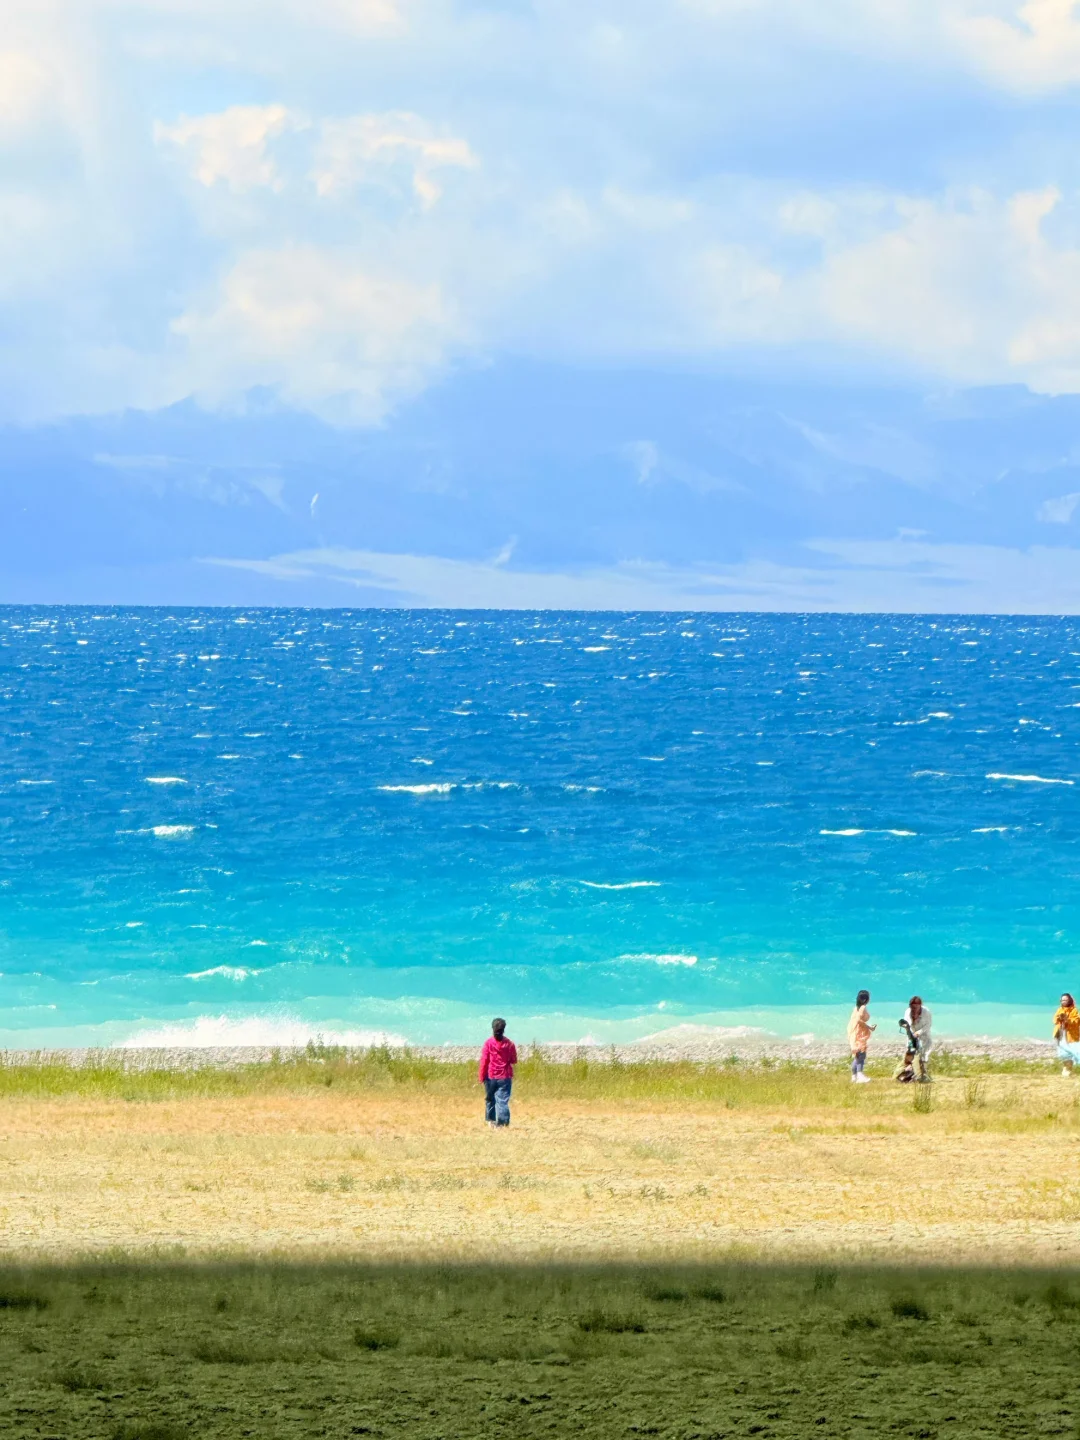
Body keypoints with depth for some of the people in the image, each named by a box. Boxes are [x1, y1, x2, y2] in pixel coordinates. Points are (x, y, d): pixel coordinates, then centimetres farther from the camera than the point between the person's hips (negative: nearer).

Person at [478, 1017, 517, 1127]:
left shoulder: (488, 1043, -7)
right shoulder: (510, 1044, -3)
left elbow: (484, 1061, -5)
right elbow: (513, 1061, 4)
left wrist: (482, 1077, 2)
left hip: (490, 1077, 0)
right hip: (505, 1077, 0)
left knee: (490, 1098, 16)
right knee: (503, 1100, -2)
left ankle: (491, 1120, 21)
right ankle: (501, 1122, -11)